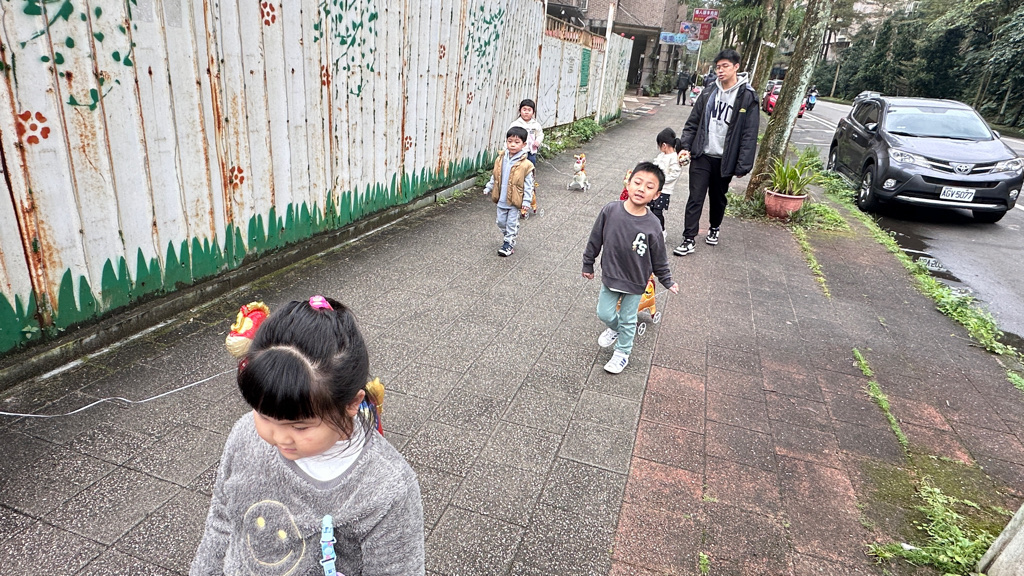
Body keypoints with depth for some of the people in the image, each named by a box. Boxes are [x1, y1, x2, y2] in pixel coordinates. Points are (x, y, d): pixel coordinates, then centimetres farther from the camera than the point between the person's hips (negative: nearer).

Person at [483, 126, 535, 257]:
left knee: (512, 223, 5)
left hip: (515, 201, -5)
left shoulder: (525, 165, -15)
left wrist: (526, 201, -15)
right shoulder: (500, 159, 0)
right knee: (501, 222, 15)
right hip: (501, 199, 5)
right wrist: (488, 188, 13)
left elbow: (528, 185, -12)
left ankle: (509, 244, 19)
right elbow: (494, 176, 14)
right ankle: (507, 239, 36)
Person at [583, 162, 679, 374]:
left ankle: (622, 352, 37)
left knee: (628, 320, 15)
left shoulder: (652, 225, -19)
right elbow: (595, 240, -3)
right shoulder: (610, 210, -16)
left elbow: (659, 259, -4)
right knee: (604, 313, 16)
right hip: (610, 276, 2)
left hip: (635, 282, -1)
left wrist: (668, 281, 2)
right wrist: (588, 264, 6)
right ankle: (614, 329, 50)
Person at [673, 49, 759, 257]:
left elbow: (749, 135, -8)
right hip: (701, 156, 2)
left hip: (724, 160, -2)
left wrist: (743, 165, -13)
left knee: (718, 198, 16)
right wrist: (685, 147, -3)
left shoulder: (747, 97, -6)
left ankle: (715, 228, 40)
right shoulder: (708, 93, 5)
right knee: (695, 198, -3)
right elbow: (692, 123, 10)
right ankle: (689, 240, 1)